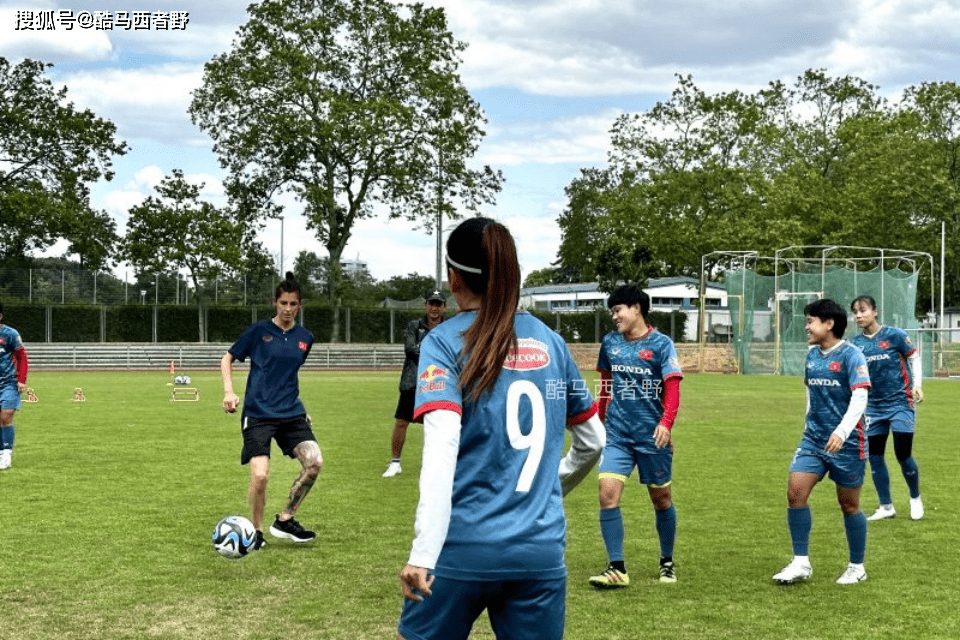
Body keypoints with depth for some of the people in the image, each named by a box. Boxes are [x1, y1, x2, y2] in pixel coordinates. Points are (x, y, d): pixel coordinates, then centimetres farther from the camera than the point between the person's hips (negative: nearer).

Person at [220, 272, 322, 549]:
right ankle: (256, 531, 9)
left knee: (314, 461, -14)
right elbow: (227, 359, 6)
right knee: (260, 475, -15)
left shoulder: (305, 338, 10)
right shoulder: (259, 330, -1)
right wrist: (229, 391, -8)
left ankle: (285, 520, 3)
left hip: (291, 412, 4)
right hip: (258, 413, -4)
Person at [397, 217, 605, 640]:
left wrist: (422, 553, -23)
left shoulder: (445, 342, -4)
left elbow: (442, 446, -18)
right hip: (541, 551, 4)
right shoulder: (550, 341, 9)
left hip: (464, 549, -3)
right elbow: (592, 442, 17)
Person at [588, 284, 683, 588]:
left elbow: (673, 387, -12)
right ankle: (616, 568, -8)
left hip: (651, 436, -3)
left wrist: (666, 423, -26)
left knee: (661, 498, 10)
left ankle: (667, 562, 29)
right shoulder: (610, 343, 7)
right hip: (617, 434, 3)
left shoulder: (661, 344, -6)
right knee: (608, 494, -12)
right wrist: (601, 420, 22)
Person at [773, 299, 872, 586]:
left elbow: (860, 398, -21)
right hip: (813, 440, 6)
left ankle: (857, 567, 24)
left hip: (845, 443, -6)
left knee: (849, 504, 6)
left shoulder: (851, 355, -13)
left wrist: (842, 432, -32)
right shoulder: (812, 355, 7)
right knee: (795, 492, -8)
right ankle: (801, 563, 0)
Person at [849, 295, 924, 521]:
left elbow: (914, 358, 1)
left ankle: (915, 498, 21)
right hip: (873, 407, 4)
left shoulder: (894, 335, -9)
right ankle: (886, 507, 18)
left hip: (900, 403, -4)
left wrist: (917, 385, -10)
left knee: (903, 455, -6)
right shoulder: (855, 344, 1)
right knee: (874, 456, 4)